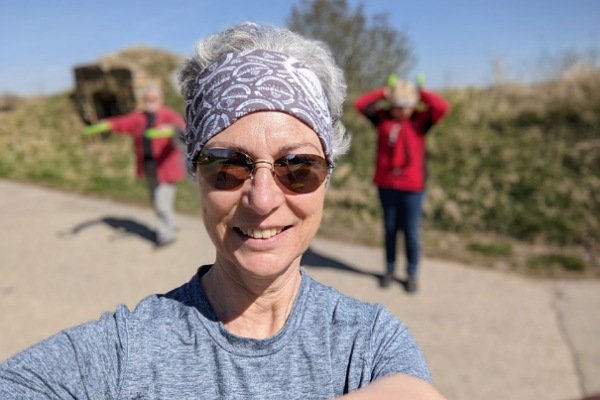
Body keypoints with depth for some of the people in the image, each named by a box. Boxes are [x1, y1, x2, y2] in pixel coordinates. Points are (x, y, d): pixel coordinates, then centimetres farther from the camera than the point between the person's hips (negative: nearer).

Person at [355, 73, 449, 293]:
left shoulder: (420, 120, -1)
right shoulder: (382, 118, 3)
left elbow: (443, 108, -15)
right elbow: (360, 103, -3)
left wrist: (422, 93, -5)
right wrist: (384, 92, -4)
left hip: (412, 186, -2)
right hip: (386, 184, 2)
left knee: (411, 233, 5)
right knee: (390, 229, 15)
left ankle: (412, 273, 23)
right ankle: (389, 269, 31)